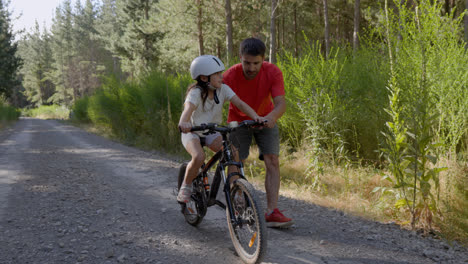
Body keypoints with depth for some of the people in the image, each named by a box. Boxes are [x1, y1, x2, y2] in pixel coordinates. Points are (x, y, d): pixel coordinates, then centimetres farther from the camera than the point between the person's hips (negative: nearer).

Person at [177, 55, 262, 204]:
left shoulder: (223, 89, -10)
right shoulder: (196, 92, -22)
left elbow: (240, 104, -18)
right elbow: (188, 108, -41)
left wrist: (255, 117, -37)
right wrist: (183, 123, -64)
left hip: (212, 132, 4)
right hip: (192, 132, -4)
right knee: (199, 157, -32)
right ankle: (186, 186, -5)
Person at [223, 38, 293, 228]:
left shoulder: (273, 72, -26)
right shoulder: (230, 75, -27)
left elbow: (281, 104, -34)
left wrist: (272, 116, -57)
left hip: (265, 121, 1)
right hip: (238, 121, 0)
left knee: (273, 162, -12)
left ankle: (272, 212, -14)